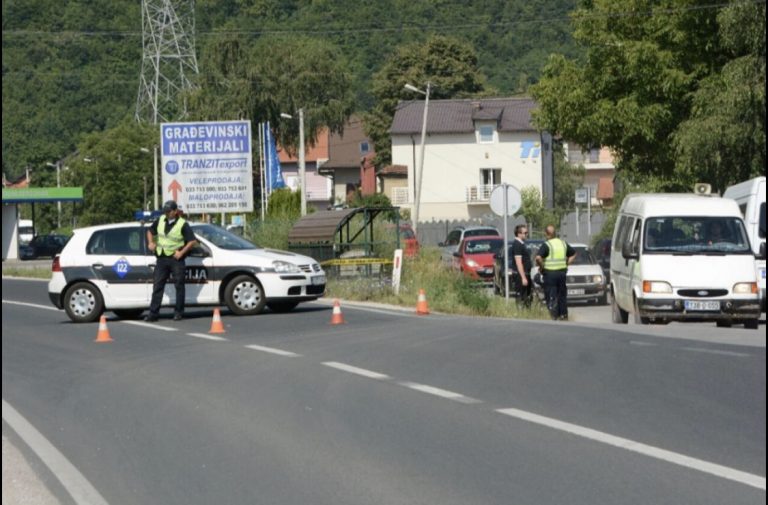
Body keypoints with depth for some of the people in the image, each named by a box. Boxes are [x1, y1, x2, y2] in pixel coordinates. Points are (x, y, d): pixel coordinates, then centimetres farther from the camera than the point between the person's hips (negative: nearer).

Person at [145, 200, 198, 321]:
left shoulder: (182, 224, -9)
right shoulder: (160, 220, 6)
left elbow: (193, 241, -11)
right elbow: (150, 231, 22)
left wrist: (181, 252, -15)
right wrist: (151, 242, 4)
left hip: (176, 258, -4)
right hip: (162, 258, 4)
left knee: (179, 286, 3)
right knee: (157, 286, 0)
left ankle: (178, 312, 11)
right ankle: (153, 313, 0)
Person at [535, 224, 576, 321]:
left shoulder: (546, 245, -11)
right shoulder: (563, 243, 8)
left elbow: (538, 258, -24)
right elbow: (573, 254, 20)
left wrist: (541, 266, -8)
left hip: (550, 273, -5)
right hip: (562, 272, 5)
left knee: (551, 298, -2)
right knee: (562, 296, 14)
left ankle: (554, 317, -9)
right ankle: (564, 315, 17)